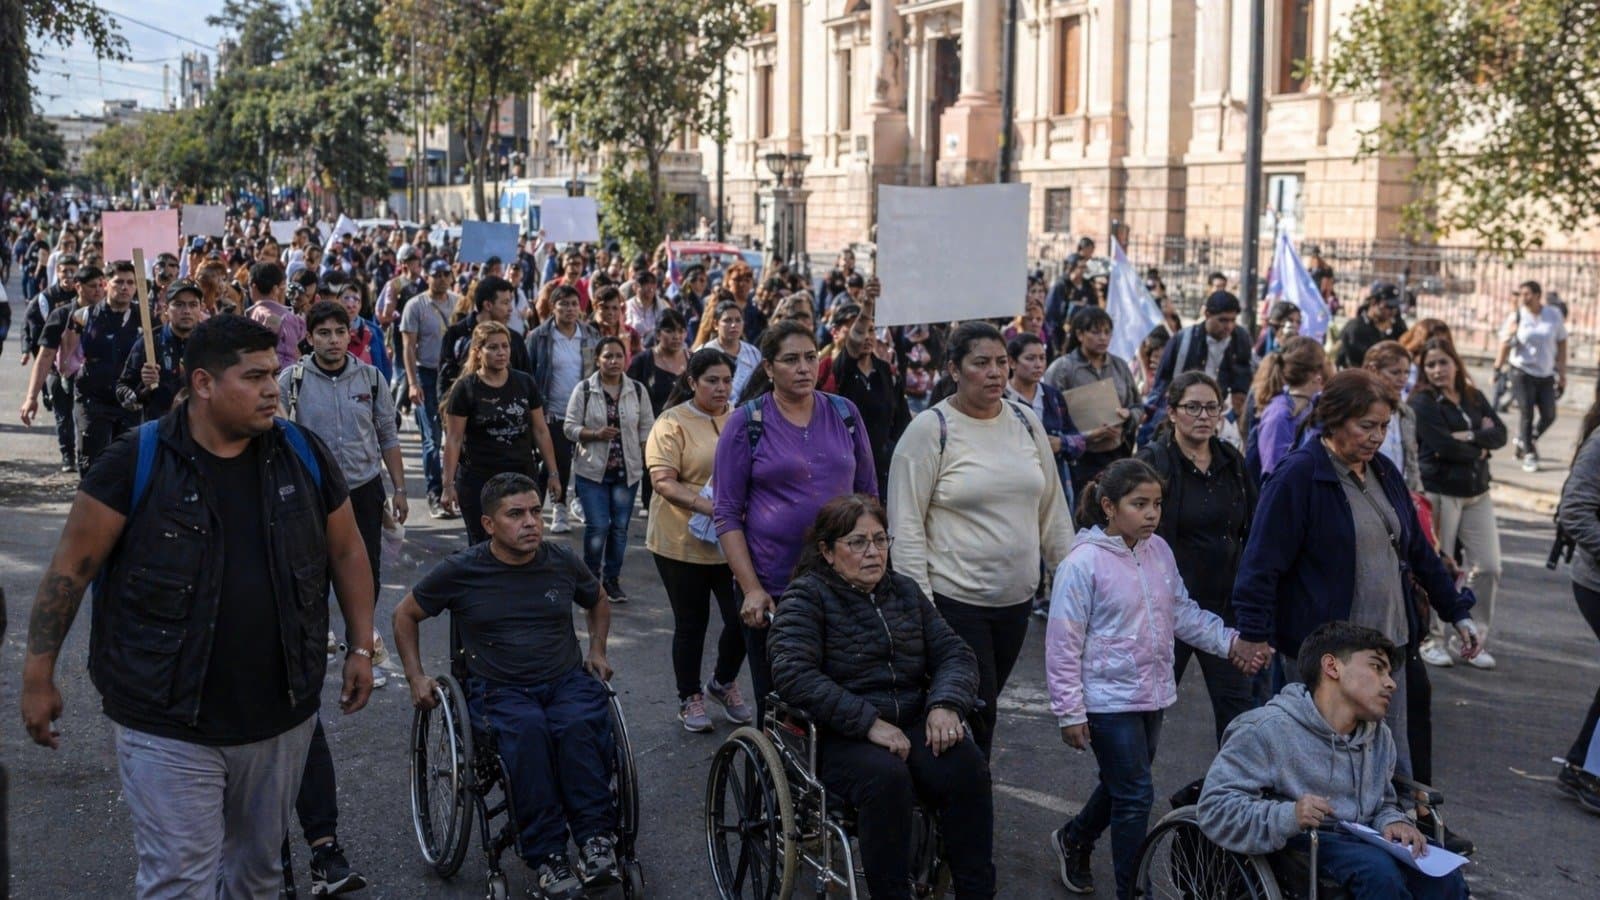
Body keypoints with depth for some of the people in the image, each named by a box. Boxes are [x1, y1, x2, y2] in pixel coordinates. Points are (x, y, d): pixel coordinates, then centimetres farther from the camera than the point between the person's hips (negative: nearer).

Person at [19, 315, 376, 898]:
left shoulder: (304, 456, 0)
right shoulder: (136, 462, -10)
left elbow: (346, 552, 10)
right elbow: (71, 567, -5)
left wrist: (361, 648, 8)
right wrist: (39, 675, -5)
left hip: (283, 718, 4)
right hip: (168, 725, -3)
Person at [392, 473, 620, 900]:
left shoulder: (562, 561, 9)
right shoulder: (461, 571, 1)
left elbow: (599, 603, 30)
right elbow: (405, 614, 16)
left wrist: (596, 651, 17)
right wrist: (416, 678, 10)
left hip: (567, 680, 2)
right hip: (499, 688, -2)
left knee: (579, 726, -35)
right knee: (528, 729, -37)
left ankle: (597, 841, -29)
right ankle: (546, 856, -33)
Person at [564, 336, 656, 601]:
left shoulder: (637, 390, 4)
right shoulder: (584, 390, -3)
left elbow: (646, 429, 9)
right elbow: (570, 427, -2)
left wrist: (647, 460, 1)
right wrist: (596, 434, -18)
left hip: (627, 471, 3)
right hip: (592, 470, -3)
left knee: (620, 527, 7)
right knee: (597, 526, -7)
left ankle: (612, 578, 21)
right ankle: (591, 577, 12)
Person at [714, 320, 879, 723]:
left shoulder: (844, 414, 5)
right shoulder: (746, 423, -4)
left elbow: (868, 494, 13)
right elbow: (726, 513, -5)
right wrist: (751, 589, -12)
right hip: (772, 588, -2)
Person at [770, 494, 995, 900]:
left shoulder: (905, 590, 15)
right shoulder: (807, 596, -2)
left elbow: (954, 653, 10)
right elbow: (793, 673, -17)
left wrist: (946, 704, -12)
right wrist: (869, 722, -23)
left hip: (913, 724, 5)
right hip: (840, 737, -4)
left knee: (967, 766, -25)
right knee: (886, 776, -35)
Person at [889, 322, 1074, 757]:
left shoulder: (1026, 421, 8)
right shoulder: (930, 430, -9)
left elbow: (1053, 507, 15)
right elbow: (905, 525, -10)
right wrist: (920, 604, -15)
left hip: (1016, 596, 6)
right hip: (954, 599, -5)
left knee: (983, 706, 14)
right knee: (975, 711, -5)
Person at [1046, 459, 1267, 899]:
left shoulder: (1159, 551, 1)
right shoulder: (1083, 563, -18)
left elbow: (1183, 613, 12)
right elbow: (1063, 644, -15)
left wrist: (1232, 643, 1)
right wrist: (1070, 712, -14)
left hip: (1153, 695, 7)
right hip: (1109, 701, -7)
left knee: (1123, 784, 22)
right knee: (1136, 796, -3)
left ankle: (1074, 839, 47)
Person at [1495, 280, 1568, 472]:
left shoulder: (1554, 315, 0)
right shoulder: (1516, 317, -5)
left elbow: (1561, 344, 7)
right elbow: (1505, 345, -3)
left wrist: (1562, 373, 5)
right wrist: (1498, 368, -12)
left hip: (1546, 374, 3)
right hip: (1522, 372, -3)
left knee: (1549, 416, 1)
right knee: (1527, 413, -6)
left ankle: (1529, 440, 28)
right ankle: (1528, 454, 6)